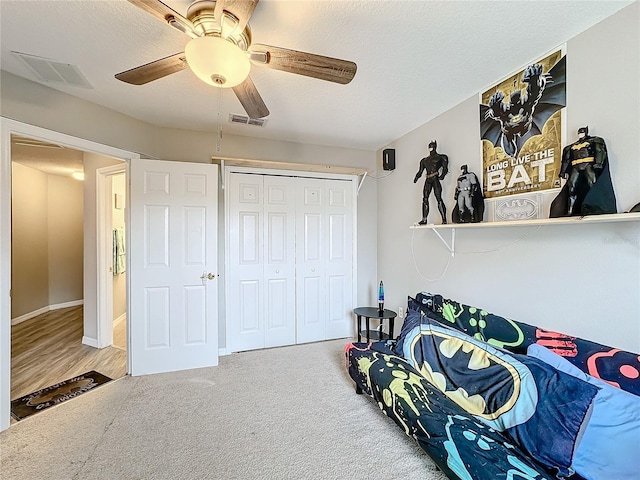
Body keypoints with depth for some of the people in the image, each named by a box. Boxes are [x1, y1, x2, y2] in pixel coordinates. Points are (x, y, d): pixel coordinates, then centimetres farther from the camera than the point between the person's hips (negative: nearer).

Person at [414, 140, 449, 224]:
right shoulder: (425, 160, 22)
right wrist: (416, 177, 1)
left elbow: (445, 169, 2)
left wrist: (442, 175, -16)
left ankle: (444, 219, -10)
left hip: (435, 179, -4)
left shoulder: (441, 157, 10)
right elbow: (420, 171, 19)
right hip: (427, 180, 4)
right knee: (425, 199, -4)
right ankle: (424, 220, -4)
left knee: (438, 198, -12)